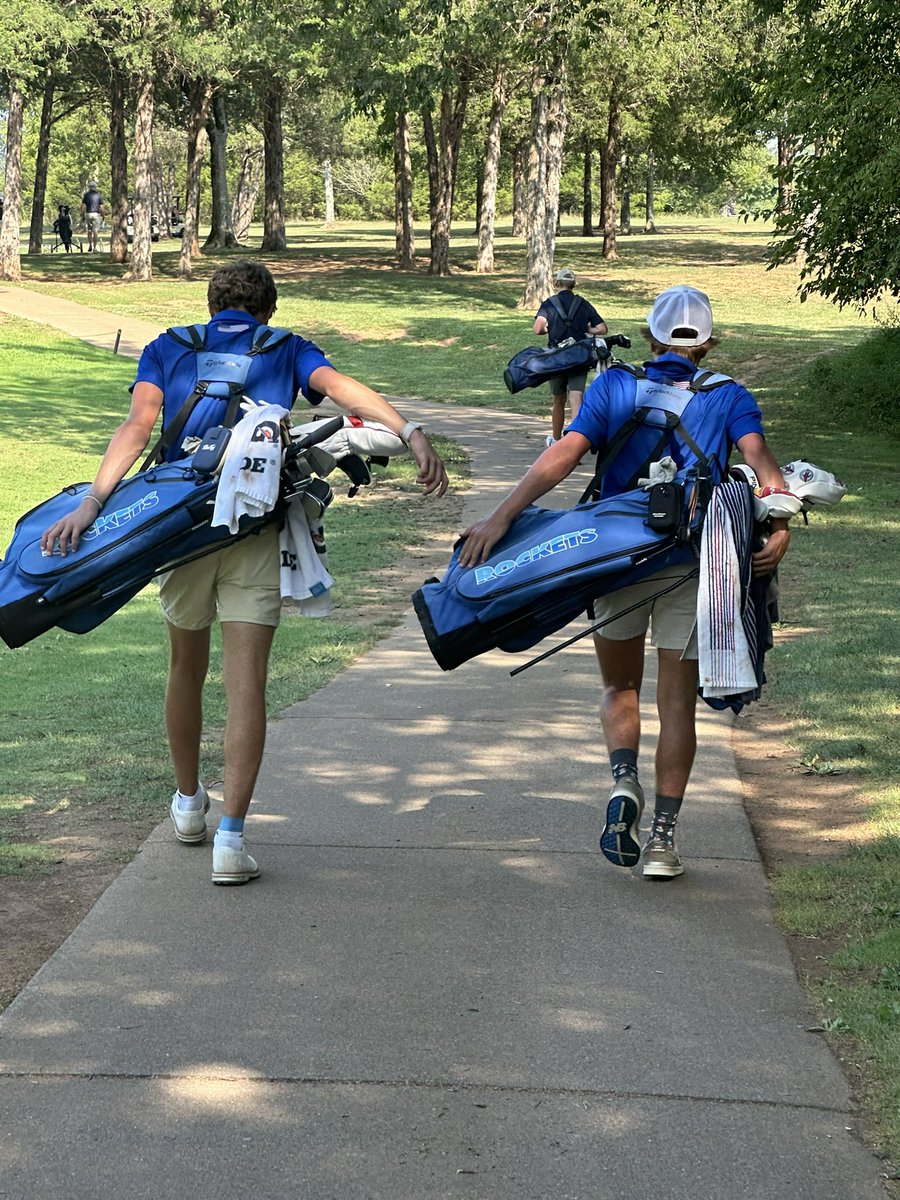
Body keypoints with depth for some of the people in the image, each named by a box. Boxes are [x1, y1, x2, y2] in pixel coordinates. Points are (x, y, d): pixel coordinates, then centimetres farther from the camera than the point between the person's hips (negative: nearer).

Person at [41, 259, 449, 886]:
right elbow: (342, 387, -6)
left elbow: (137, 425, -2)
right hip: (256, 527, -2)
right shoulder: (288, 350, 15)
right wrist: (411, 431, -20)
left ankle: (188, 803, 38)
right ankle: (230, 838, -14)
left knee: (187, 666, 21)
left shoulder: (167, 350, 17)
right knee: (247, 683, -5)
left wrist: (94, 500, -12)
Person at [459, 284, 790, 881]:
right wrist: (780, 525, -22)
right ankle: (663, 833, 4)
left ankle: (624, 779, -10)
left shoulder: (614, 387, 9)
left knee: (620, 686, 17)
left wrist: (500, 517, -13)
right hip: (693, 559, 0)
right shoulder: (730, 397, 11)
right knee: (678, 702, 9)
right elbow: (758, 454, -9)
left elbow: (564, 454, -6)